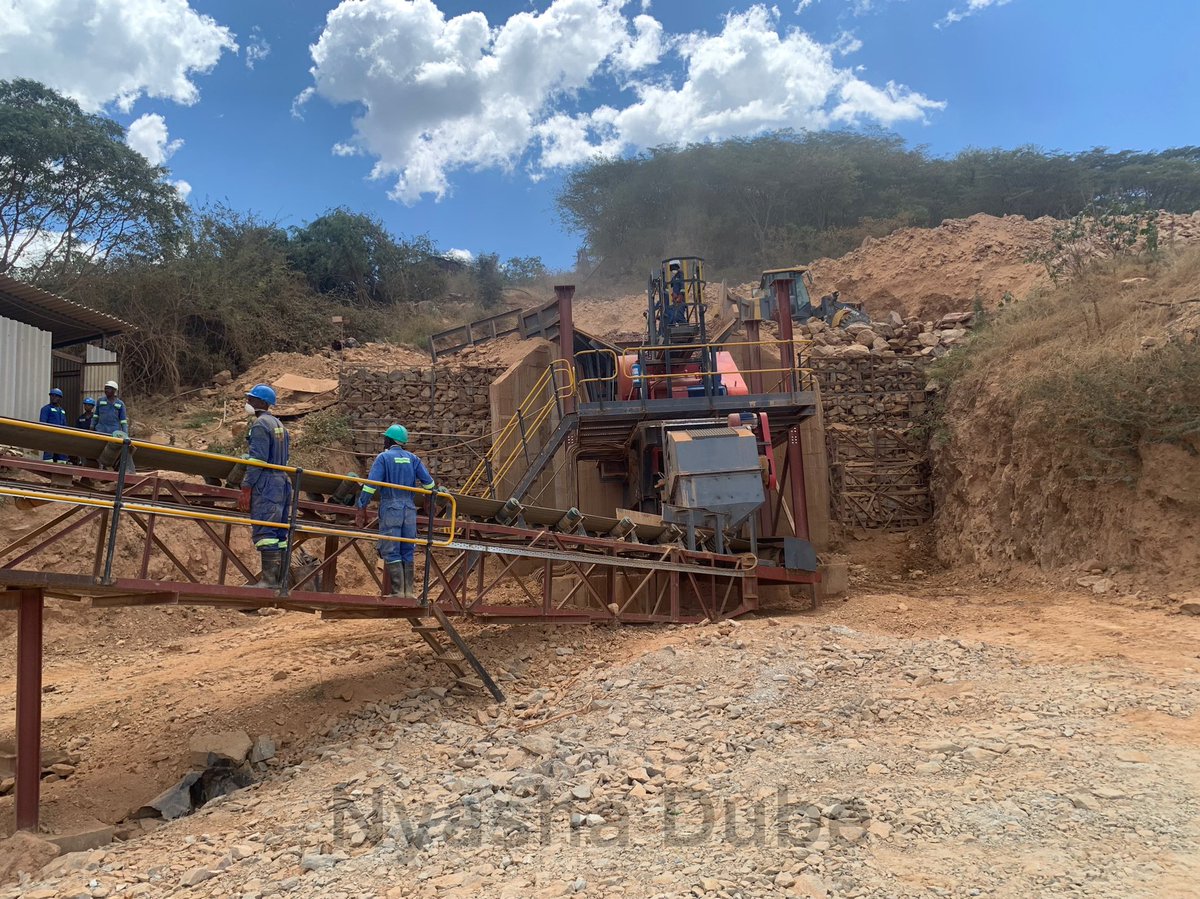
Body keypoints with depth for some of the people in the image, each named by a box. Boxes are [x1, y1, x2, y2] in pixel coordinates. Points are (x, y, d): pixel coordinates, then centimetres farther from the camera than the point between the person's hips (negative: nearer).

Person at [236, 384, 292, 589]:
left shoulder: (260, 424, -7)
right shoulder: (279, 425, 21)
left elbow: (257, 459, -16)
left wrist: (246, 488, -16)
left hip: (266, 483, -10)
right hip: (283, 482, 10)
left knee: (264, 531, -13)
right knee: (279, 533, 8)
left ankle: (269, 579, -18)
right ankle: (280, 580, 9)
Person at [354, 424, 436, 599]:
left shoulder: (383, 457, -1)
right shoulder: (412, 458, 11)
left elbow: (371, 484, -10)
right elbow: (429, 482, 6)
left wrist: (362, 508, -7)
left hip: (390, 508, -4)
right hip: (410, 509, 4)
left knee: (391, 552, -2)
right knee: (407, 552, 9)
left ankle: (398, 592, -8)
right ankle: (409, 592, 8)